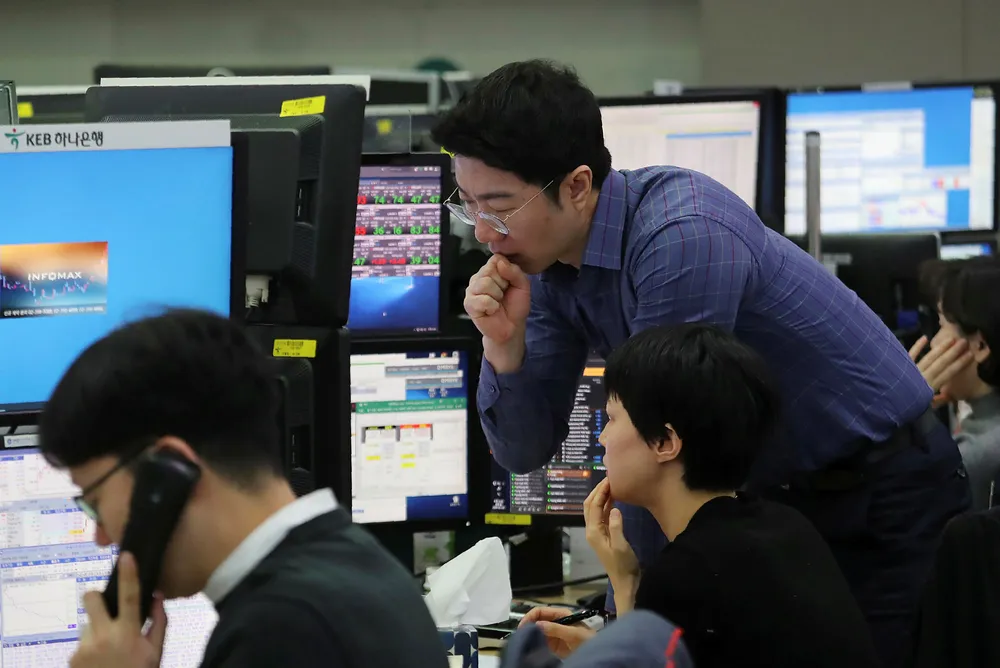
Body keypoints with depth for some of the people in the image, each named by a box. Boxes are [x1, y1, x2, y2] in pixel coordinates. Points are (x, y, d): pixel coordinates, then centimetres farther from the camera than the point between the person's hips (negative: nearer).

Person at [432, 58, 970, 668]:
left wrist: (625, 614, -17)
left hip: (884, 499, -7)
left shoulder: (681, 237, -30)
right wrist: (504, 347, -19)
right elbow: (526, 451, 0)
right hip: (770, 497, 7)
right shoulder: (546, 263, -4)